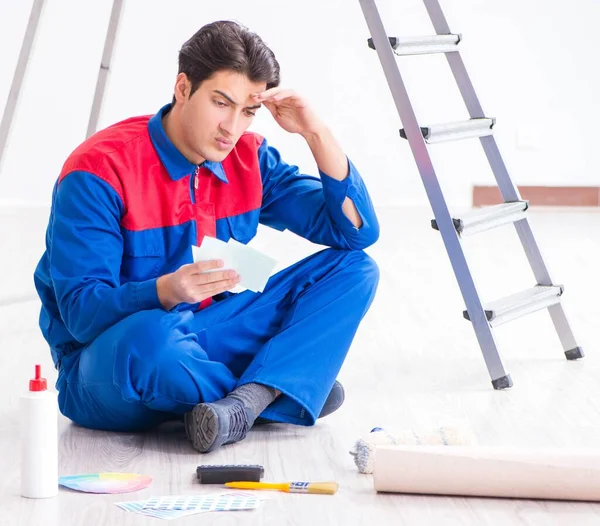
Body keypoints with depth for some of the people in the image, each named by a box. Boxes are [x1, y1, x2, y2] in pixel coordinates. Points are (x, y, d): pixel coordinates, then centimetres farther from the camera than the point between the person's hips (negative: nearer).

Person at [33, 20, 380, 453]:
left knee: (354, 269, -6)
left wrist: (316, 134, -14)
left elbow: (357, 230, -1)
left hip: (205, 340, 6)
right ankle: (285, 389, -14)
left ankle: (242, 406, -27)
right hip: (103, 370, -6)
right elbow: (81, 312, -22)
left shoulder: (250, 158, 0)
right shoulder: (99, 170, -18)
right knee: (150, 336, -43)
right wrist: (166, 291, -41)